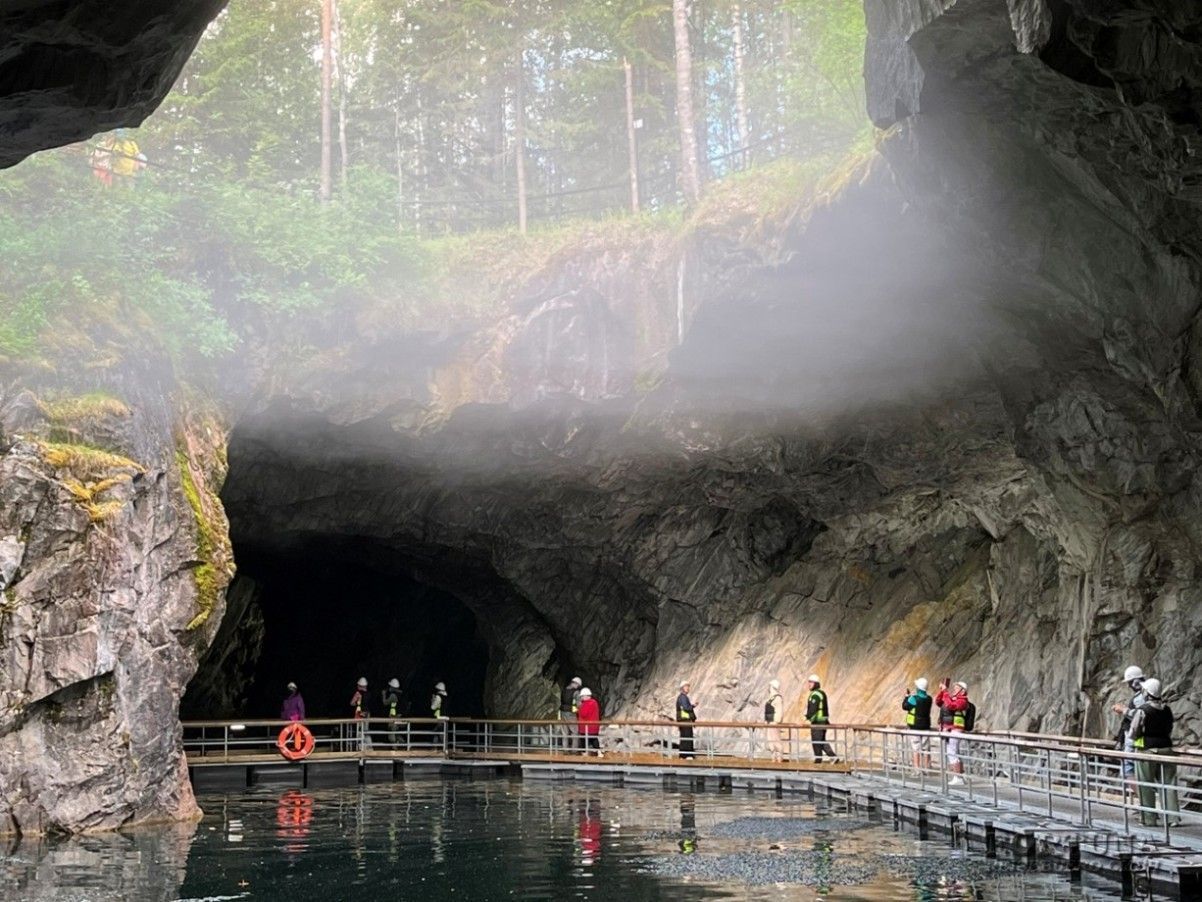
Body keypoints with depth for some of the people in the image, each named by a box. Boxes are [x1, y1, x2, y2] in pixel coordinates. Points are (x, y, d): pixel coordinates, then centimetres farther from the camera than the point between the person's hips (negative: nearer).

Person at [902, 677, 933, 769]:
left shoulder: (914, 698, -15)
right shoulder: (929, 699, 2)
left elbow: (904, 706, -6)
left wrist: (907, 696, 8)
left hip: (915, 726, -5)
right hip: (926, 726, 5)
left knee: (916, 749, -2)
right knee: (926, 749, 10)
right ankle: (926, 768, 13)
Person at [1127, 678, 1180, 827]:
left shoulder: (1142, 710, -14)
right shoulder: (1167, 709, 5)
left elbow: (1133, 733, -10)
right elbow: (1169, 731, 14)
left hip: (1147, 750, -5)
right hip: (1166, 748, 5)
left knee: (1146, 787, 4)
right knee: (1168, 784, 7)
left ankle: (1149, 818, 8)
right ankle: (1173, 817, 4)